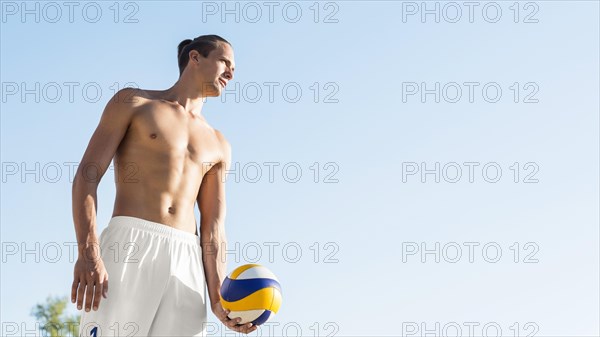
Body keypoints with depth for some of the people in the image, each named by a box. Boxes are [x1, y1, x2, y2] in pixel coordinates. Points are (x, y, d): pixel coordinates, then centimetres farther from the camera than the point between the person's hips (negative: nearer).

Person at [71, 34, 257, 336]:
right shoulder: (132, 102, 12)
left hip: (186, 260, 4)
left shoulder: (218, 146, 24)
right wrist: (88, 251, -16)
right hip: (130, 244, -4)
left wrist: (218, 297, -2)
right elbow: (86, 176, 1)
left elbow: (213, 229, 16)